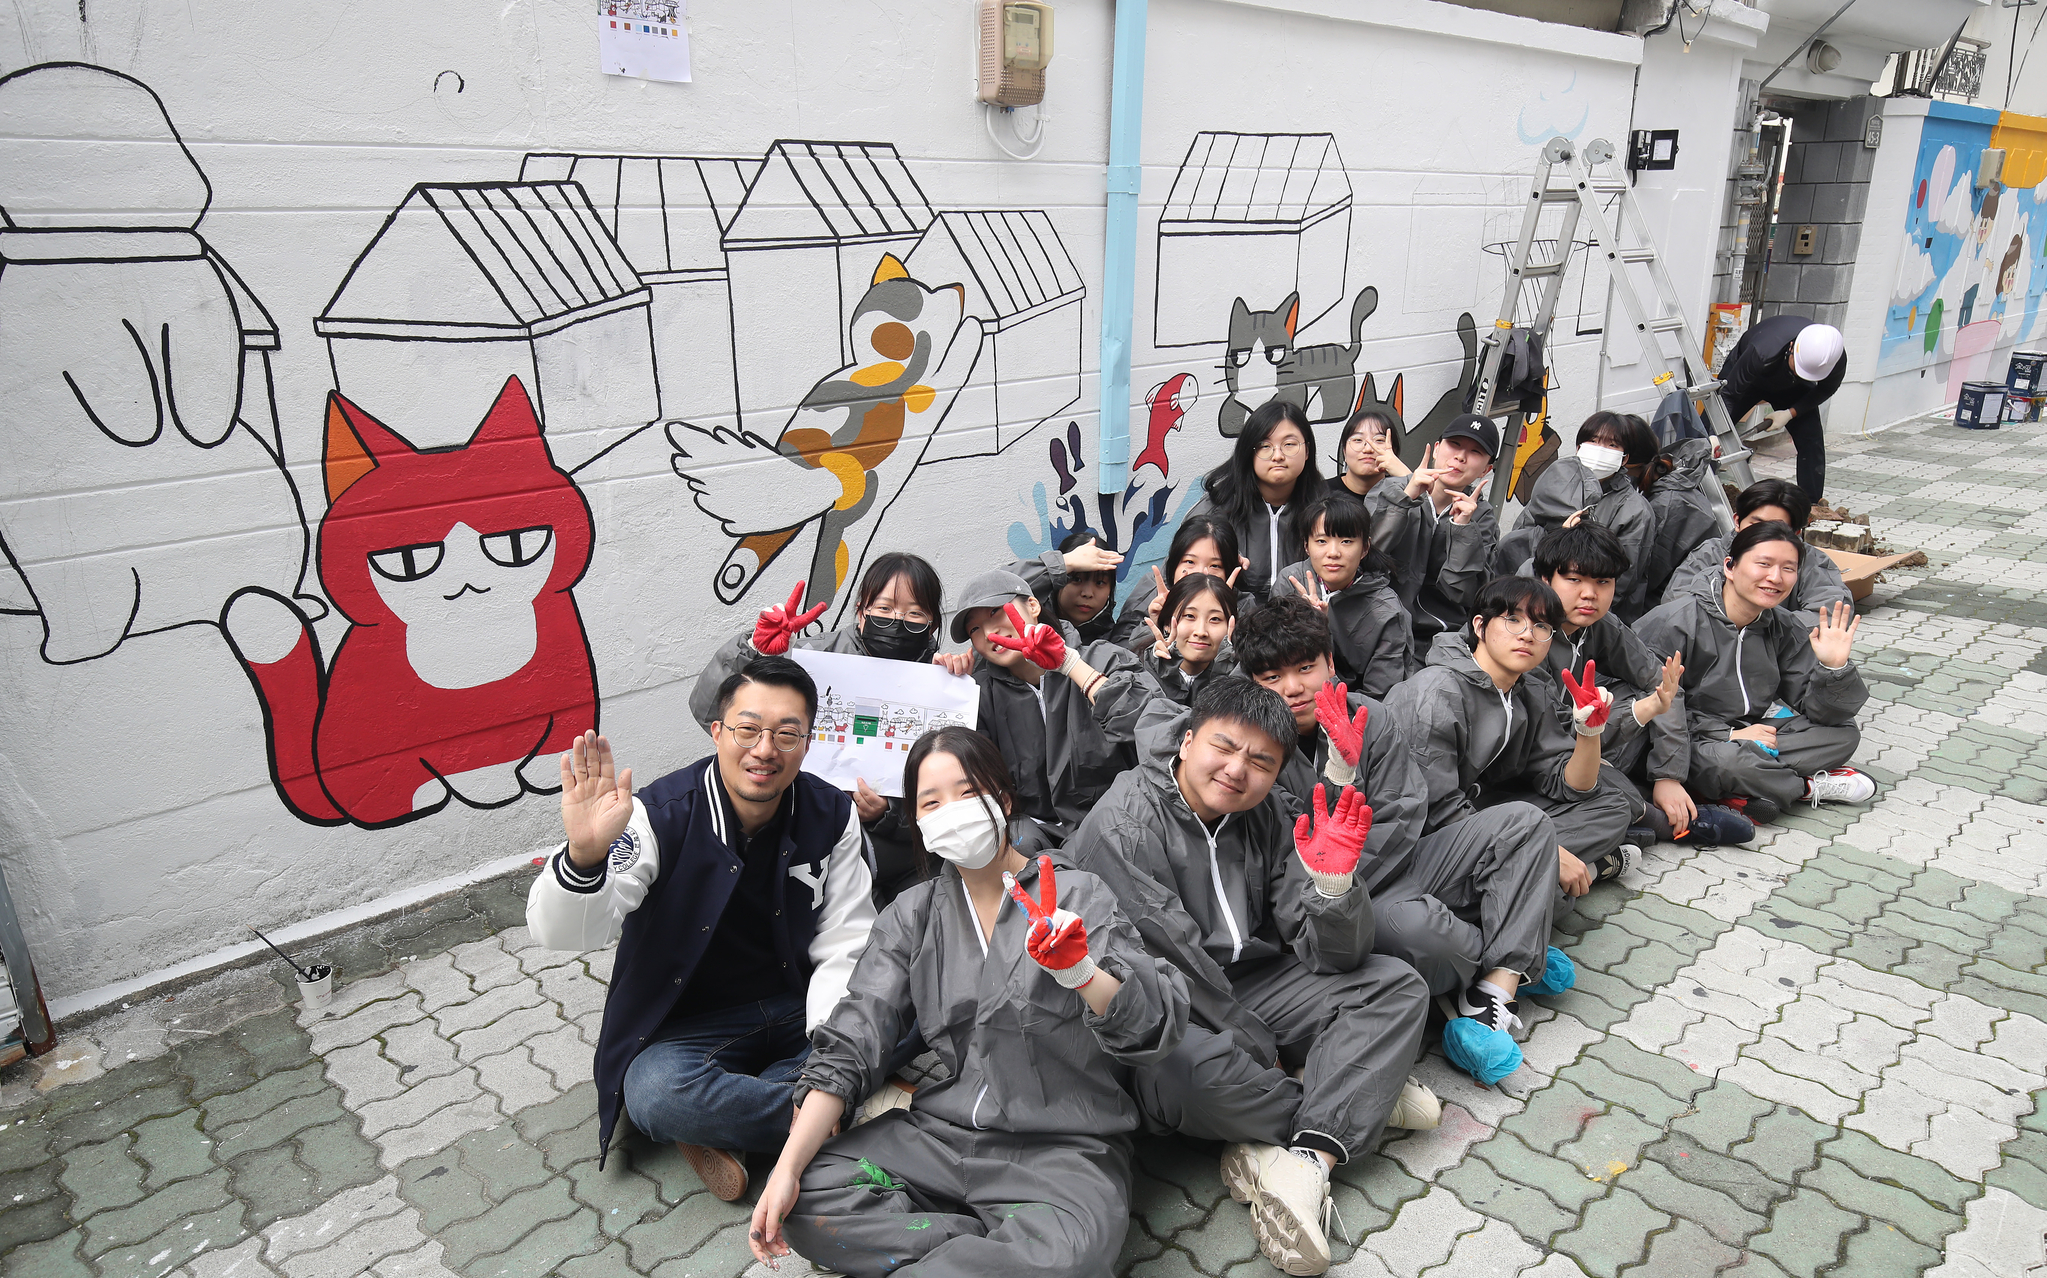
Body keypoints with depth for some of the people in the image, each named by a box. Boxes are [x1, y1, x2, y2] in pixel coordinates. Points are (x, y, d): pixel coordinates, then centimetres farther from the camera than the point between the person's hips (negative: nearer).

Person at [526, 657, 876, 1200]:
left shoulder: (832, 816, -7)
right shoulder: (660, 815, -17)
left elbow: (843, 951, -4)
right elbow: (561, 933, -27)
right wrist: (584, 855, -49)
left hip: (799, 1012, 3)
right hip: (687, 1028, -3)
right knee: (657, 1093, -35)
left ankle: (722, 1131, -12)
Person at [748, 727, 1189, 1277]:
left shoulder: (1076, 895, -1)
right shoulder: (913, 914, 10)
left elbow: (1159, 1024, -12)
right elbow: (851, 1039, 1)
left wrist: (1079, 971, -33)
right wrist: (787, 1167, -11)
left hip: (1064, 1146, -4)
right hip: (945, 1133, 4)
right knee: (805, 1197, -15)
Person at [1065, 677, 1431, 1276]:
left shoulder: (1265, 816, 2)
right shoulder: (1123, 824, -17)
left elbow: (1329, 957, -2)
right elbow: (1174, 963, -20)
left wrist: (1334, 884, -23)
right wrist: (1259, 1049, -13)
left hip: (1249, 988, 7)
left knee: (1397, 986, -6)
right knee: (1197, 1067, -39)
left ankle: (1303, 1163, -27)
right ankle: (1360, 1099, -6)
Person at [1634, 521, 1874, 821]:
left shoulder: (1783, 629, 3)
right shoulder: (1674, 623, -18)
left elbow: (1818, 710, 3)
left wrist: (1834, 668, -17)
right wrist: (1727, 735, -19)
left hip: (1745, 736, 7)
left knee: (1843, 732, -4)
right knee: (1723, 759, -37)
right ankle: (1810, 787, -6)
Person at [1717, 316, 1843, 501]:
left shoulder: (1837, 361, -33)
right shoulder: (1761, 354, -46)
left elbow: (1825, 389, -9)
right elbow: (1729, 393, -38)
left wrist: (1791, 413, -22)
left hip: (1792, 388, 2)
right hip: (1744, 374, -2)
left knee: (1811, 441, -10)